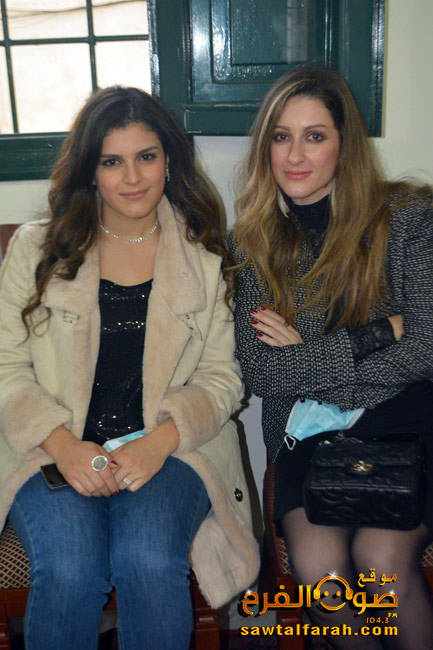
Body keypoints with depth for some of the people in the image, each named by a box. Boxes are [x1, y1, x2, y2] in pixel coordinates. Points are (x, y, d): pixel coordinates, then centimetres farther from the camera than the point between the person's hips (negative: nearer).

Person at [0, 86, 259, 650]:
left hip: (170, 450, 0)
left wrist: (160, 441, -15)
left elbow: (222, 376, 4)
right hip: (55, 452, 1)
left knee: (148, 561, -29)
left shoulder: (204, 257, 7)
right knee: (70, 570, -27)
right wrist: (63, 445, -14)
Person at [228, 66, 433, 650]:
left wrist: (307, 354, -5)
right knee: (316, 564, -22)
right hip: (306, 437, 2)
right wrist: (373, 334, -9)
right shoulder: (252, 240, 5)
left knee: (381, 556, -25)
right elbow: (258, 371, -4)